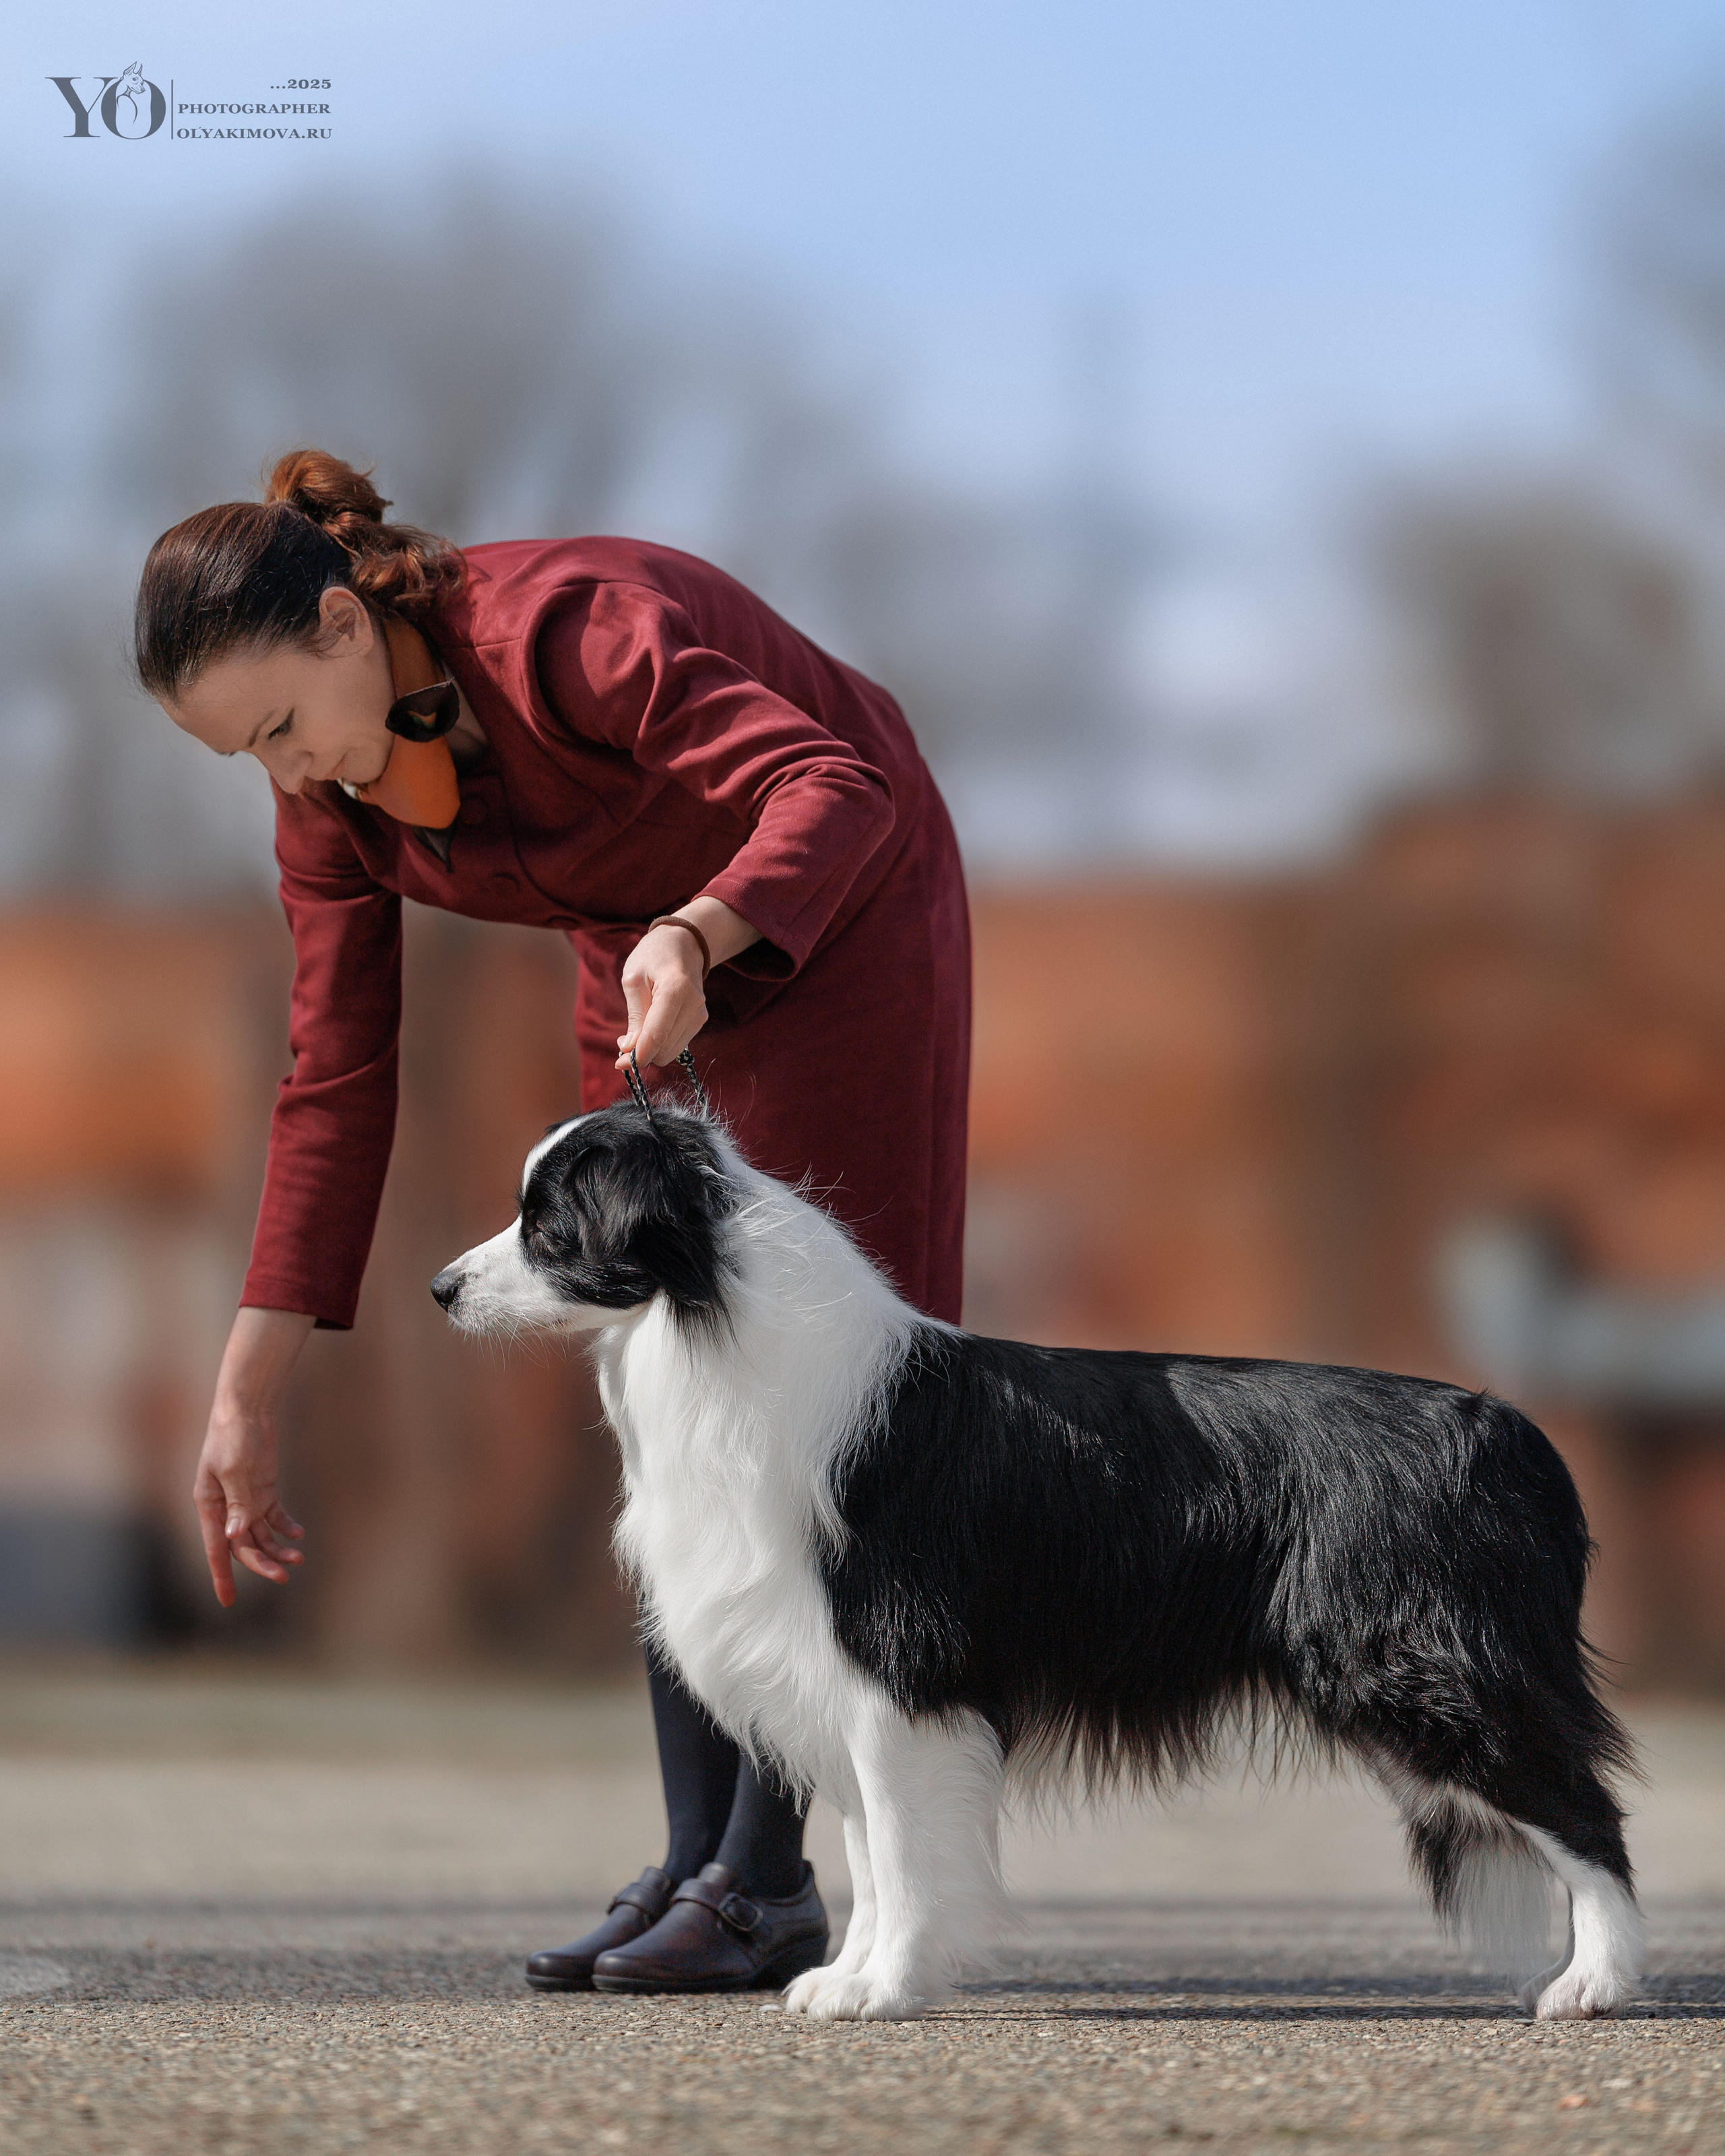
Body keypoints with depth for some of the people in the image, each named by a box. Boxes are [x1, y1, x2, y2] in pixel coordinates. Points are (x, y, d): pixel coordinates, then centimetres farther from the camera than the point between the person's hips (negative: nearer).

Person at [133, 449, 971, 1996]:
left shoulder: (569, 625, -33)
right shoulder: (333, 798, -12)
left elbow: (834, 789, -40)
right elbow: (335, 1082, -5)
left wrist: (699, 934, -59)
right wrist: (250, 1390, -7)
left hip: (840, 923, -7)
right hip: (650, 960, 7)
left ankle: (768, 1882, -10)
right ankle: (695, 1863, 4)